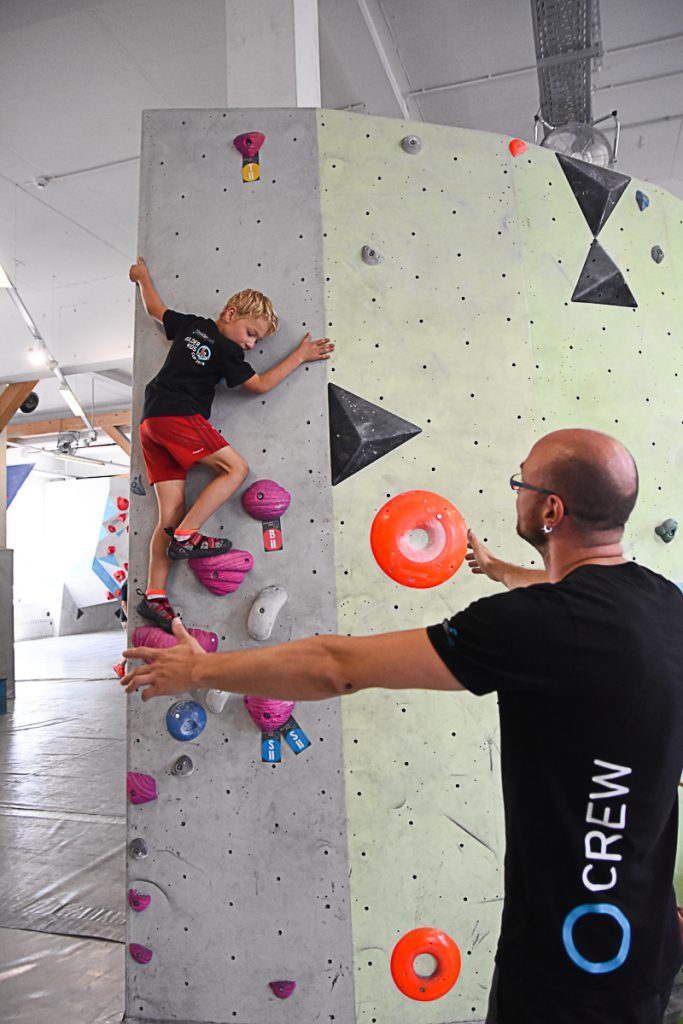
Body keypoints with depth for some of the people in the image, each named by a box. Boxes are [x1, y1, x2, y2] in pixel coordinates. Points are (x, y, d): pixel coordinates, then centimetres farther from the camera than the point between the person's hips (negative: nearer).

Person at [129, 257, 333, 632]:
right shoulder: (226, 349, -3)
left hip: (150, 423, 9)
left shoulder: (191, 324, 18)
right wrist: (299, 356, 9)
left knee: (172, 512, 1)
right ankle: (186, 537, -15)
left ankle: (154, 595, -3)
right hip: (178, 417, -8)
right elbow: (261, 385, 3)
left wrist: (143, 276, 52)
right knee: (236, 467, -8)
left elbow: (155, 308, 33)